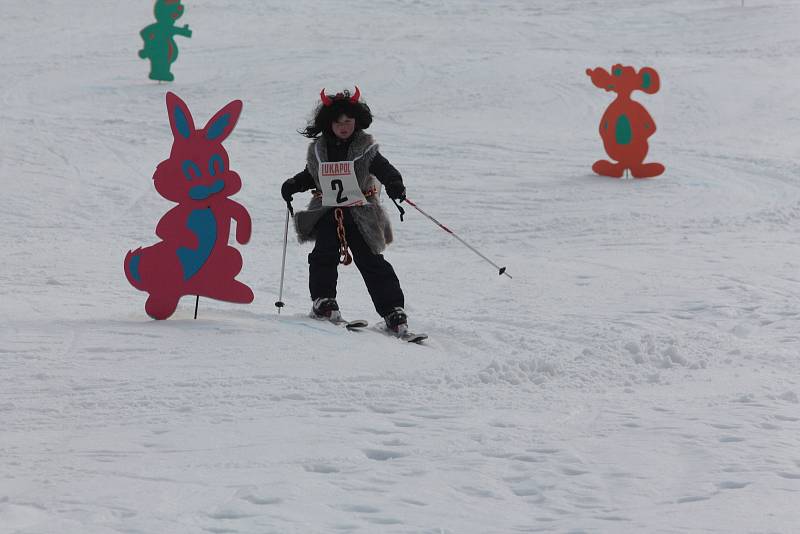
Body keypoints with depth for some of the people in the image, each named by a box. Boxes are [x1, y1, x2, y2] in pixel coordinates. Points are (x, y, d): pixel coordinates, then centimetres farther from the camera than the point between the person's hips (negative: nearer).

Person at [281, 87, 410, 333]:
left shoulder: (365, 147, -3)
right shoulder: (318, 148, 7)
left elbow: (383, 169, -12)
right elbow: (310, 176, 22)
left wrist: (394, 184, -32)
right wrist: (293, 185, 6)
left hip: (360, 213, -2)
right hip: (327, 212, 3)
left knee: (370, 261, -7)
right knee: (324, 255, -19)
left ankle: (393, 310, -3)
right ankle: (323, 300, -5)